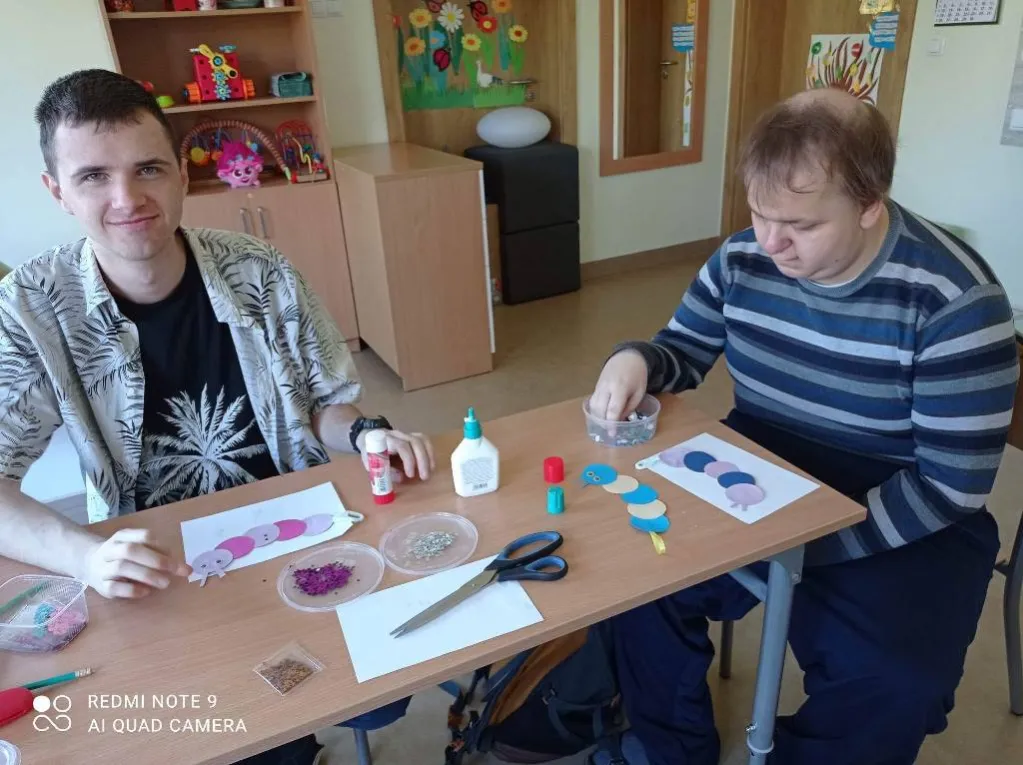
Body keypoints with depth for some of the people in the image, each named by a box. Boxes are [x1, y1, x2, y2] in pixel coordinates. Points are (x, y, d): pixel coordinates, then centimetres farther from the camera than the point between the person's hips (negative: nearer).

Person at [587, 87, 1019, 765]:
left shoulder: (955, 299, -19)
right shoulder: (742, 259, -5)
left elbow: (951, 485, -18)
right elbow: (684, 354, 9)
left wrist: (808, 537, -27)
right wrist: (635, 360, -16)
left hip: (897, 520, -3)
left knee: (890, 684, -27)